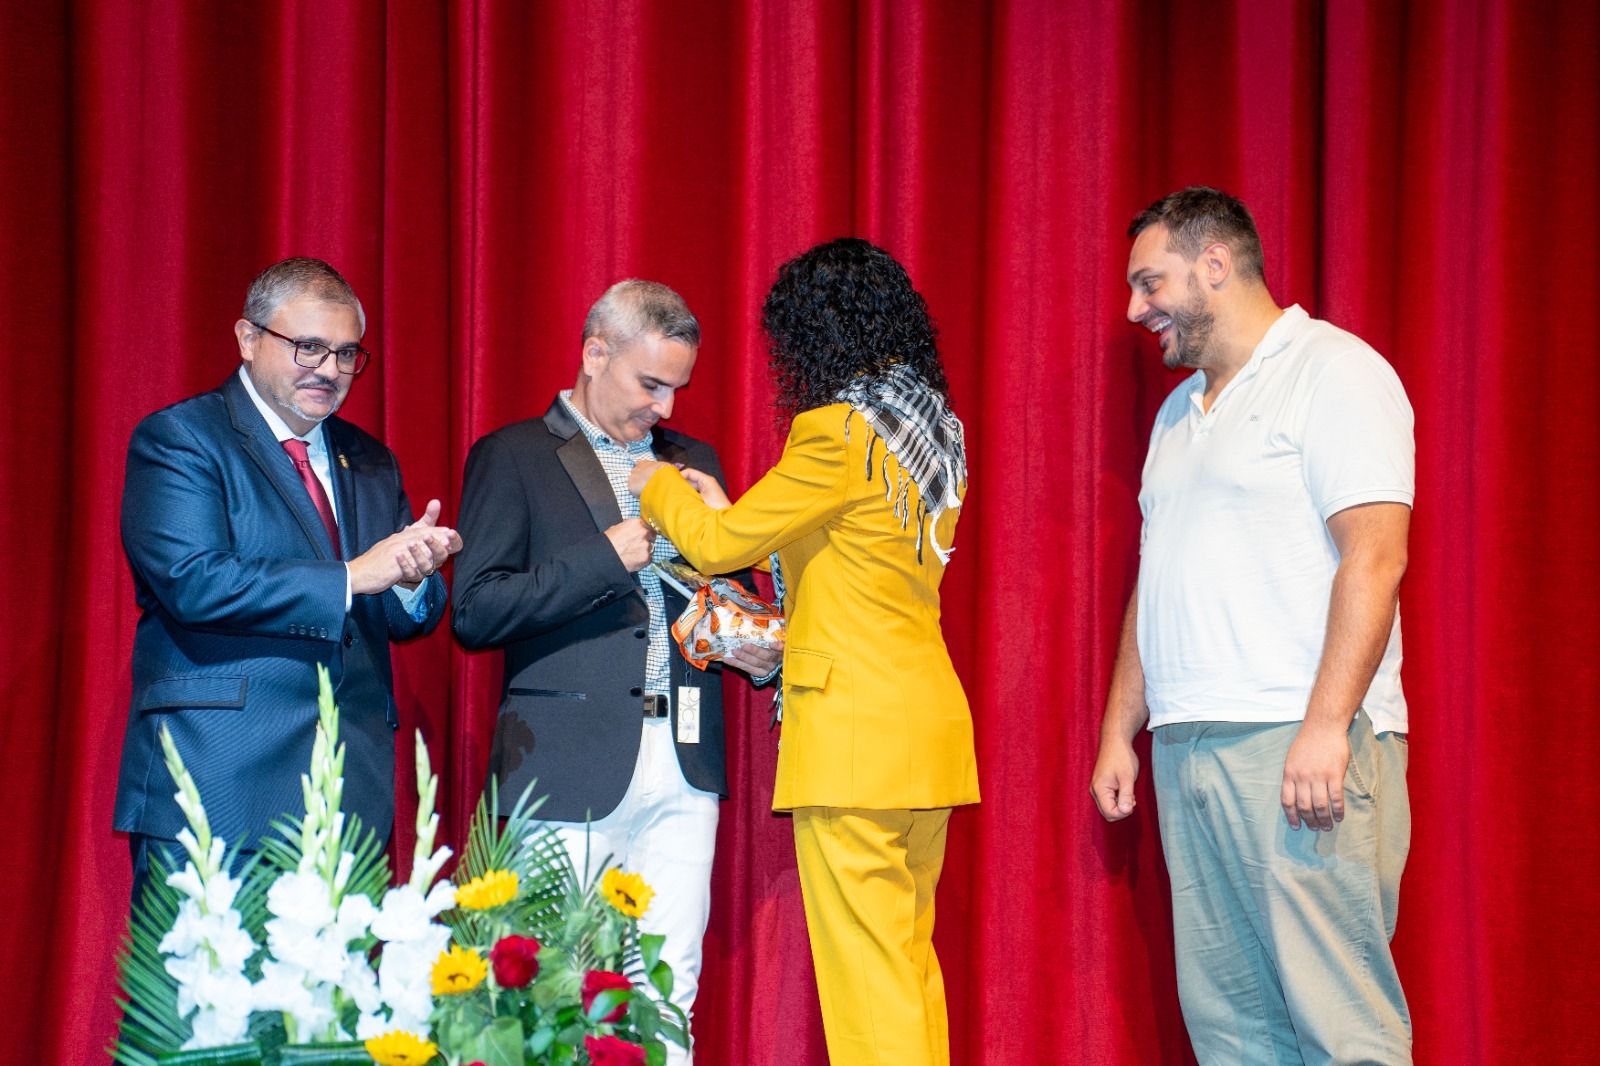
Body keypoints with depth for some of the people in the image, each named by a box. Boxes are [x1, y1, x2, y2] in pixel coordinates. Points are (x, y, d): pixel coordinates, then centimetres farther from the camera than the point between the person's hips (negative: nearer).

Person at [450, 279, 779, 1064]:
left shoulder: (693, 461, 19)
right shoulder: (512, 458, 2)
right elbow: (475, 611, -7)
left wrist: (751, 648, 5)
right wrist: (606, 557, -13)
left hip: (681, 764, 5)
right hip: (569, 767, -5)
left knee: (669, 990, 1)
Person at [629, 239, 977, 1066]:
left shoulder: (838, 432, -13)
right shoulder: (933, 431, 13)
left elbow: (719, 543, -7)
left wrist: (659, 488, 13)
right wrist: (728, 513, 24)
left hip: (855, 733, -9)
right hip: (930, 723, 9)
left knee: (866, 973, -6)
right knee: (912, 962, 12)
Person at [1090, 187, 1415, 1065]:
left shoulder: (1332, 371, -4)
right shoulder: (1180, 410, 23)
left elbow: (1374, 555, -14)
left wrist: (1325, 727, -21)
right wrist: (1120, 730, 20)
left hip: (1302, 748, -8)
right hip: (1188, 751, 8)